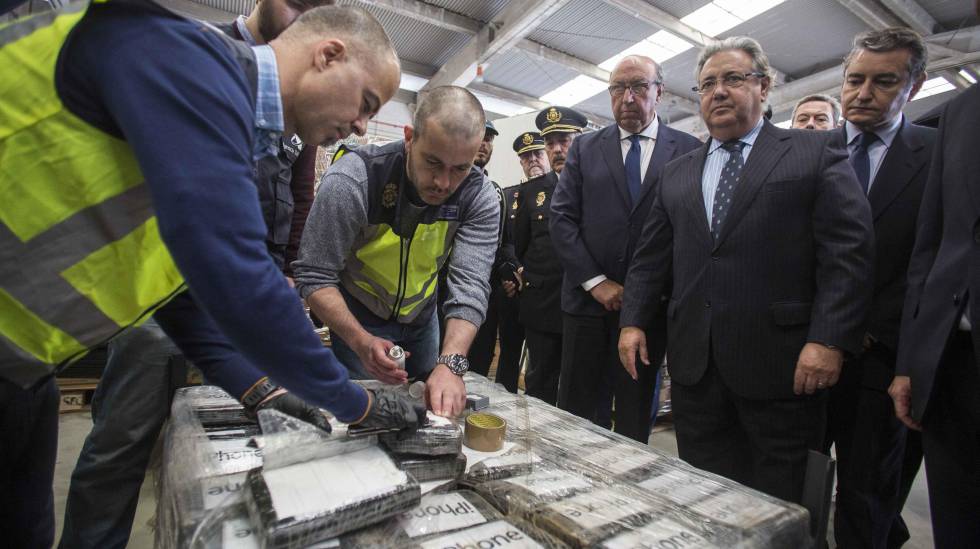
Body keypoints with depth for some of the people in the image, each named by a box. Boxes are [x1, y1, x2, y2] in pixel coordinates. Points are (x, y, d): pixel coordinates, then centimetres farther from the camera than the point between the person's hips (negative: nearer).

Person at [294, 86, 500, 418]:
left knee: (429, 412, 17)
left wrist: (450, 363, -45)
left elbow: (470, 285, -29)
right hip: (358, 317, -3)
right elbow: (314, 276, -26)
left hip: (421, 315, 3)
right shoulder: (352, 180, -30)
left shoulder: (480, 199, -22)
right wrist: (362, 341, -41)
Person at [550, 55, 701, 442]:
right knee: (575, 410, 9)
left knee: (635, 415, 12)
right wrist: (596, 281, -8)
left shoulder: (689, 150, 4)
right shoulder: (585, 148, 8)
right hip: (587, 299, 1)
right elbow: (561, 218, 1)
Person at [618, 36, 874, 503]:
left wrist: (829, 340, -14)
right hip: (694, 364, 4)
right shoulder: (676, 174, 15)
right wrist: (633, 321, 2)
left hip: (781, 362, -3)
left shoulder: (817, 153, 4)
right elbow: (651, 257, 12)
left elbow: (849, 250, -5)